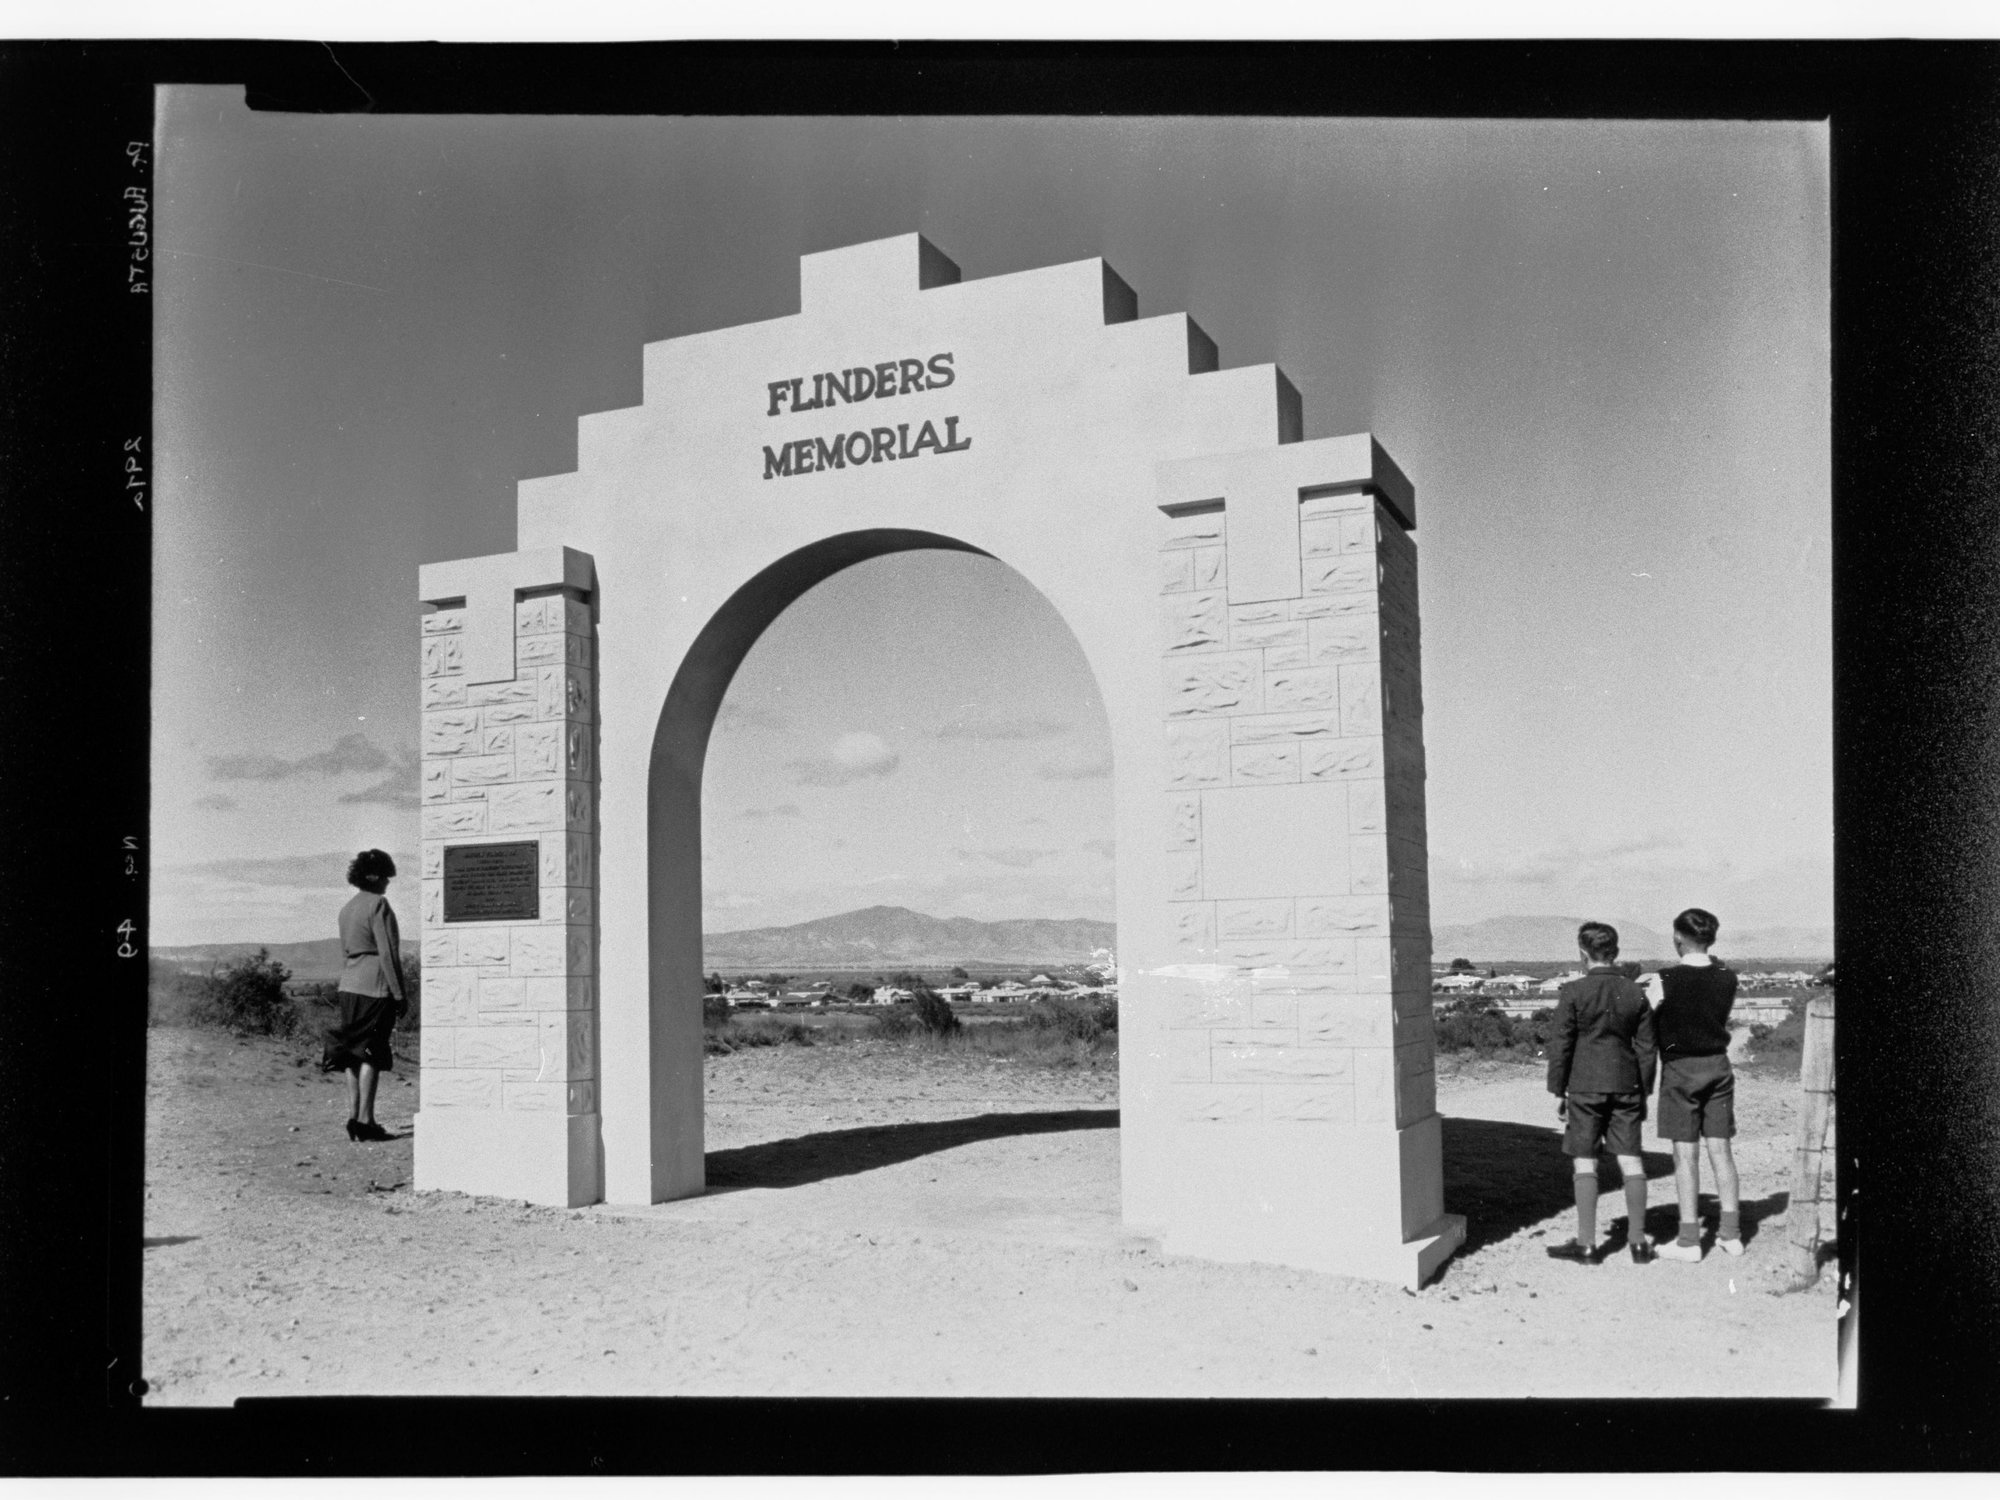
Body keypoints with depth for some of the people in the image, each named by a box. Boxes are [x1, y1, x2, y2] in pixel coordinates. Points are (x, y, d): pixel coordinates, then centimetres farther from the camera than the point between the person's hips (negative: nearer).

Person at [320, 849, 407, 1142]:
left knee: (354, 1053, 10)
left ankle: (353, 1116, 10)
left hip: (349, 986, 8)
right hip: (376, 987, -8)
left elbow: (345, 953, 18)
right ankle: (365, 1120, -5)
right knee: (371, 1054, -4)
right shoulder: (378, 904, -11)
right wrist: (399, 994, -12)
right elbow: (388, 953, -14)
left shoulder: (347, 909, 14)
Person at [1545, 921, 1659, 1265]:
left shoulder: (1573, 992, -10)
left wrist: (1557, 1091, 1)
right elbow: (1646, 1047, 6)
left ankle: (1586, 1243, 4)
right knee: (1630, 1160, 7)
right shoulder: (1636, 993, 2)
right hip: (1626, 1085, 4)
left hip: (1585, 1086, -3)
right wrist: (1644, 1092, 15)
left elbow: (1560, 1045, -8)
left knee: (1585, 1162, 2)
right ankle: (1637, 1240, 12)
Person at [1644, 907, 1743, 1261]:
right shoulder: (1727, 978, -2)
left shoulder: (1665, 980, -15)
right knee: (1720, 1149, 10)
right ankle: (1731, 1233, 15)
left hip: (1680, 1069, -4)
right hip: (1718, 1065, 4)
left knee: (1686, 1154, 0)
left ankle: (1689, 1240, 2)